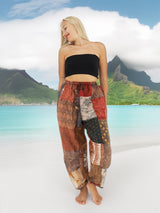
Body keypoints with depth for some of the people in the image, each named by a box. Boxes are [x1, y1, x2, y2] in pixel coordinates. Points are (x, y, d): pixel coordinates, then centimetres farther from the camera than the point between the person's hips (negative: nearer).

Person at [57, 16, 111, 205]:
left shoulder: (99, 47, 14)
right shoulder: (64, 50, 15)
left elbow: (103, 79, 14)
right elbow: (61, 79, 15)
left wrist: (103, 103, 9)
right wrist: (60, 105, 10)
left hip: (93, 96, 0)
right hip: (68, 97, 1)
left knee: (101, 142, -10)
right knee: (74, 144, 1)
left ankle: (92, 183, 11)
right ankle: (82, 186, 17)